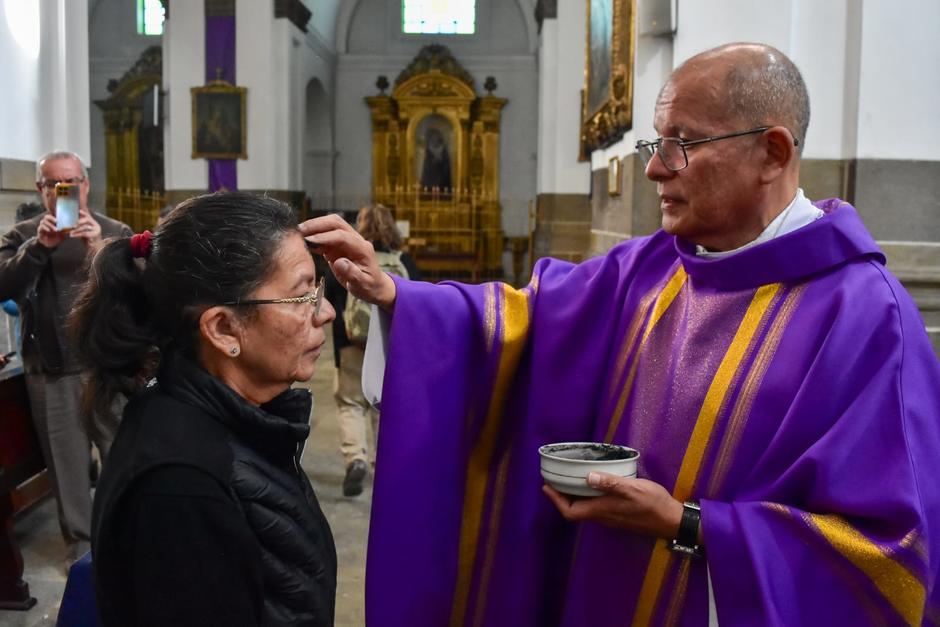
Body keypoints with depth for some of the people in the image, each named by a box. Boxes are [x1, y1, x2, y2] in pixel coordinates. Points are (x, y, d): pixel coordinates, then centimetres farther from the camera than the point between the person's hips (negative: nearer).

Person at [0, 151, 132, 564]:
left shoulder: (116, 232, 3)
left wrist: (100, 249, -24)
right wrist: (39, 246, -21)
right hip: (50, 373, 1)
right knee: (67, 465, 10)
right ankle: (80, 543, 24)